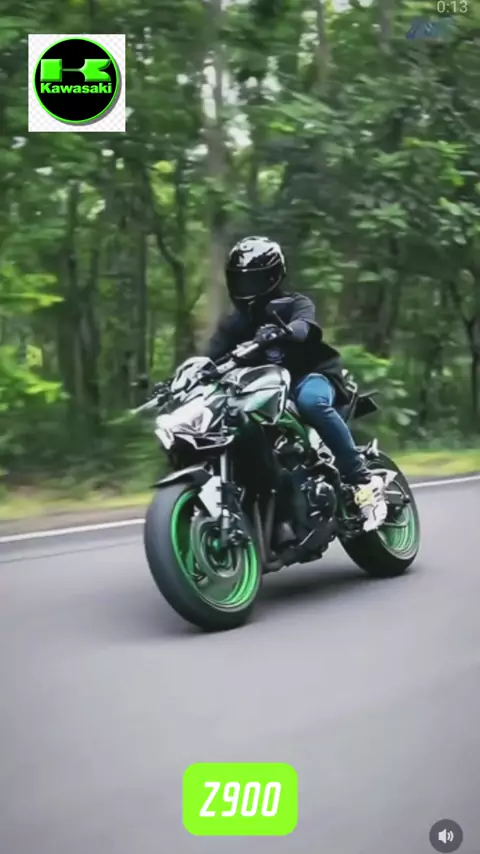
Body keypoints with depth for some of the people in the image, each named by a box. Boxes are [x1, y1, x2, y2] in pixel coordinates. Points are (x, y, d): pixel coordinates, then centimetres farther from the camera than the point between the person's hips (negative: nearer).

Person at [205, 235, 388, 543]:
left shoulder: (296, 305, -4)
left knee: (311, 401, -41)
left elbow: (306, 327, -30)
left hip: (312, 377, -5)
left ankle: (363, 479, -32)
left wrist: (282, 332, -54)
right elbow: (209, 359, -3)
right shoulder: (233, 324, 10)